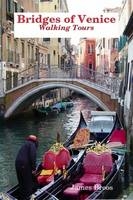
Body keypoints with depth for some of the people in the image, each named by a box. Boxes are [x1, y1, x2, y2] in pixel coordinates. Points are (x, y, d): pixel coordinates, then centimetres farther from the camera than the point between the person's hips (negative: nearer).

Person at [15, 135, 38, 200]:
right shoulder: (32, 144, 1)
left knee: (21, 183, 20)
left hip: (18, 164, 8)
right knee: (28, 183, 6)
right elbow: (32, 156, -15)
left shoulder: (25, 144, 27)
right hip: (25, 165, -8)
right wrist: (34, 168, -13)